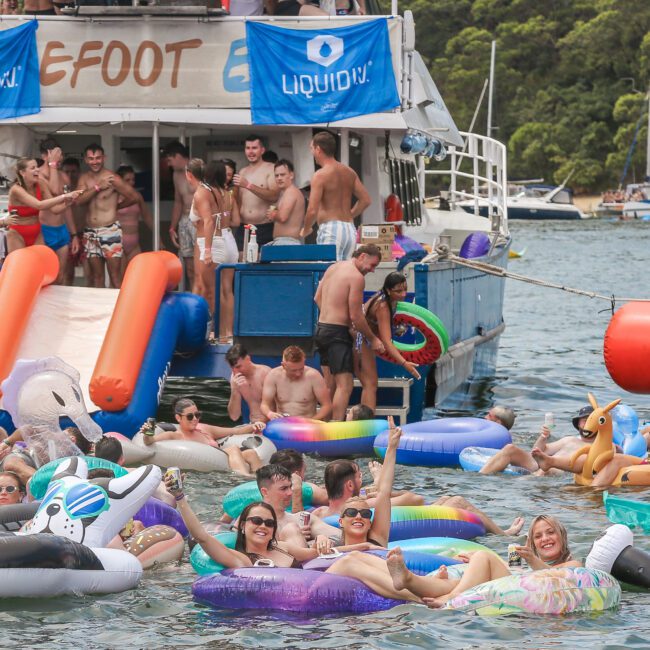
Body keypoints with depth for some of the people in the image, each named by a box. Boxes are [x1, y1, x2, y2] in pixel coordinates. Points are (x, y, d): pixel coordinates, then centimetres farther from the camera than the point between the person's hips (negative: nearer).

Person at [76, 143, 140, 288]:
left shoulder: (112, 178, -8)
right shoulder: (84, 178, 8)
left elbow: (134, 197, -2)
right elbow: (79, 199, -8)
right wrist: (98, 187, -14)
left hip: (110, 231, -5)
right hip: (90, 232, 5)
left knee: (115, 278, -8)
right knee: (96, 276, 9)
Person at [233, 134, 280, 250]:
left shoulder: (271, 169, -2)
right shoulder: (243, 172, 16)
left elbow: (274, 196, -17)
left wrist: (248, 185, -23)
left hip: (265, 229, -5)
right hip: (243, 229, 5)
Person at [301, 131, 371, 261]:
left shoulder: (320, 175, -9)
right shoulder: (349, 172, 13)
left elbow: (312, 210, -14)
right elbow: (366, 200, 14)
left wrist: (306, 230, 3)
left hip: (330, 229, -7)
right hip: (350, 228, 7)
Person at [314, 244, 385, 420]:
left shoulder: (333, 268, 12)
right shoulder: (357, 277, -14)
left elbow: (317, 298, 20)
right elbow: (355, 316, -14)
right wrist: (373, 339, -4)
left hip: (321, 328, 9)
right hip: (337, 333, -9)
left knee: (329, 384, 17)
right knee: (344, 386, -12)